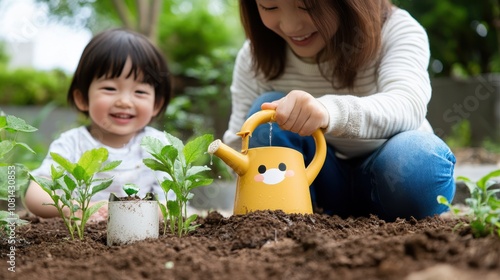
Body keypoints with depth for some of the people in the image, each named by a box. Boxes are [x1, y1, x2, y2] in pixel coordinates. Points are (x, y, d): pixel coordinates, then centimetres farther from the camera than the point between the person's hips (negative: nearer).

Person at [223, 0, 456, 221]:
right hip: (312, 186, 2)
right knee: (265, 116, -25)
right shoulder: (256, 57, -10)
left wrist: (331, 111, -59)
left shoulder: (397, 31, -19)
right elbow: (238, 145, -10)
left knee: (421, 160, -35)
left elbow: (409, 106, -39)